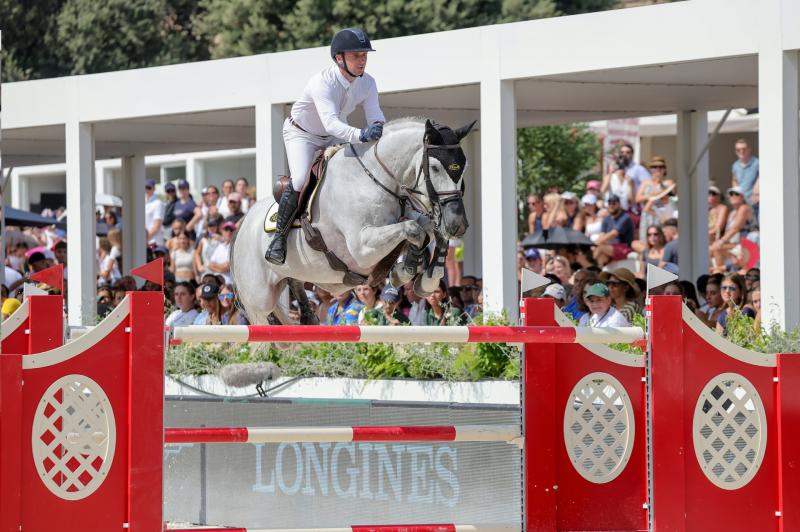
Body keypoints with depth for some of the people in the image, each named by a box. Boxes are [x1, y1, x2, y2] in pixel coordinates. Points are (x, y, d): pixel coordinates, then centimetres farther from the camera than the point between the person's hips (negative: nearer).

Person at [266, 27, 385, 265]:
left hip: (334, 137, 6)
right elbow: (330, 122, -49)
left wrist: (378, 129, -47)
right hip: (301, 133, -6)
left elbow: (376, 117, -22)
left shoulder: (367, 83, -17)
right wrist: (360, 135, -64)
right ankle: (279, 236, -11)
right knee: (300, 180, -26)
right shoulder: (322, 82, -37)